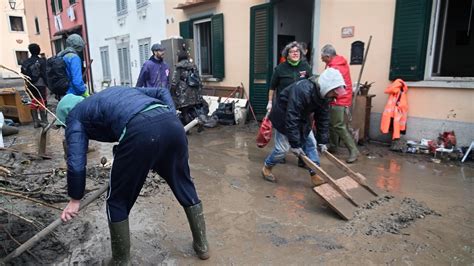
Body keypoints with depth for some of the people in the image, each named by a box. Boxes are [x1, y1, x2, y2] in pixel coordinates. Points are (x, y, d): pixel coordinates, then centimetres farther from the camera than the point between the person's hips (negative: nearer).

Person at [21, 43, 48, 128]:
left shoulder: (25, 62, 8)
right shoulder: (41, 61, -8)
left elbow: (23, 74, 7)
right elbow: (44, 74, -13)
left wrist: (27, 83, 14)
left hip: (30, 85, 5)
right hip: (40, 85, -5)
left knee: (33, 103, 11)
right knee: (42, 102, -1)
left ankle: (36, 121, 16)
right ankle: (44, 121, 0)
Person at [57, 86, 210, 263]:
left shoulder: (75, 116, 25)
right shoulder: (116, 90, 41)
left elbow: (76, 162, 14)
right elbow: (162, 92, 32)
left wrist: (75, 199, 26)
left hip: (139, 131, -6)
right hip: (171, 123, 6)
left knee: (118, 201, 18)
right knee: (183, 185, 24)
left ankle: (121, 261, 34)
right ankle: (202, 245, 39)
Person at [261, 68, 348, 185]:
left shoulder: (323, 93, -12)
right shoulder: (302, 91, -39)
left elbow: (323, 118, -3)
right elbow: (291, 119, -38)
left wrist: (322, 141, -4)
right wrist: (295, 144, -33)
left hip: (302, 118, 8)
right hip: (283, 116, -8)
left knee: (310, 144, 3)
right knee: (283, 148, -6)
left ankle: (315, 176, 11)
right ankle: (266, 168, 19)